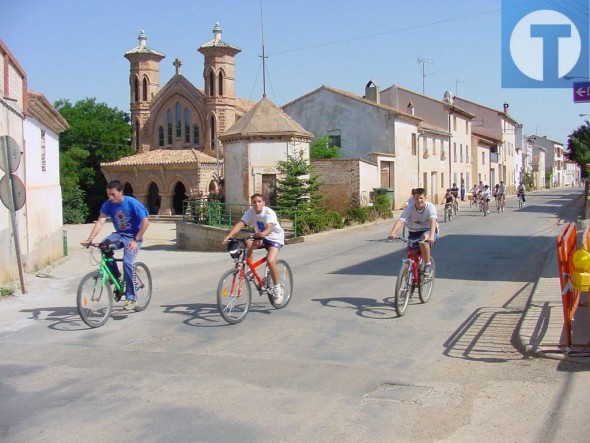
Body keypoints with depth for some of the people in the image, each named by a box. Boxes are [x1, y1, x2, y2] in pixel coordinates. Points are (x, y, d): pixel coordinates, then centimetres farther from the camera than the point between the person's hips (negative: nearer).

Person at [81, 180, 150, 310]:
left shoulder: (132, 203, -19)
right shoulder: (108, 205, -7)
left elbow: (145, 222, -18)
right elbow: (100, 222, -15)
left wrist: (135, 240, -23)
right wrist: (90, 239, -29)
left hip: (133, 237, -4)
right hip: (119, 234, 4)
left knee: (127, 262, -24)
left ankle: (131, 297, -9)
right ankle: (115, 274, -3)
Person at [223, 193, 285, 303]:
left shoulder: (269, 213, -24)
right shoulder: (250, 211, -11)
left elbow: (269, 228, -40)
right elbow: (240, 224, -22)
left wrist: (262, 234, -62)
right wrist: (229, 235, -37)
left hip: (275, 238, -5)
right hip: (260, 238, 5)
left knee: (270, 261, -27)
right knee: (247, 244, -27)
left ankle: (277, 288, -10)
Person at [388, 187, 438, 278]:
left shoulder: (430, 207, -19)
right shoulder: (409, 208, -16)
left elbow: (433, 221, -35)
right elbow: (400, 221, -30)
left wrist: (431, 236, -54)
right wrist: (392, 233, -49)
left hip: (428, 231, -3)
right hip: (414, 232, 3)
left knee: (423, 240, -36)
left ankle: (428, 265, -18)